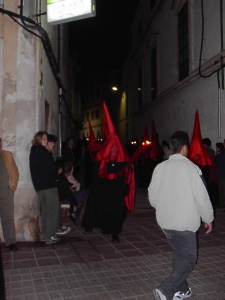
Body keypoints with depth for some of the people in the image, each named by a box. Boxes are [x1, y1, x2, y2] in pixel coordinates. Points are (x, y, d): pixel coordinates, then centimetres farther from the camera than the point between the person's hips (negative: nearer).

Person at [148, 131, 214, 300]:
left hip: (165, 221, 6)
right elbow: (202, 197, -11)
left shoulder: (160, 167, 0)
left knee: (179, 254, 22)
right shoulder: (191, 168, -15)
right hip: (184, 222, -6)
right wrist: (208, 218, 4)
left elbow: (153, 197, 6)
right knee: (189, 259, 5)